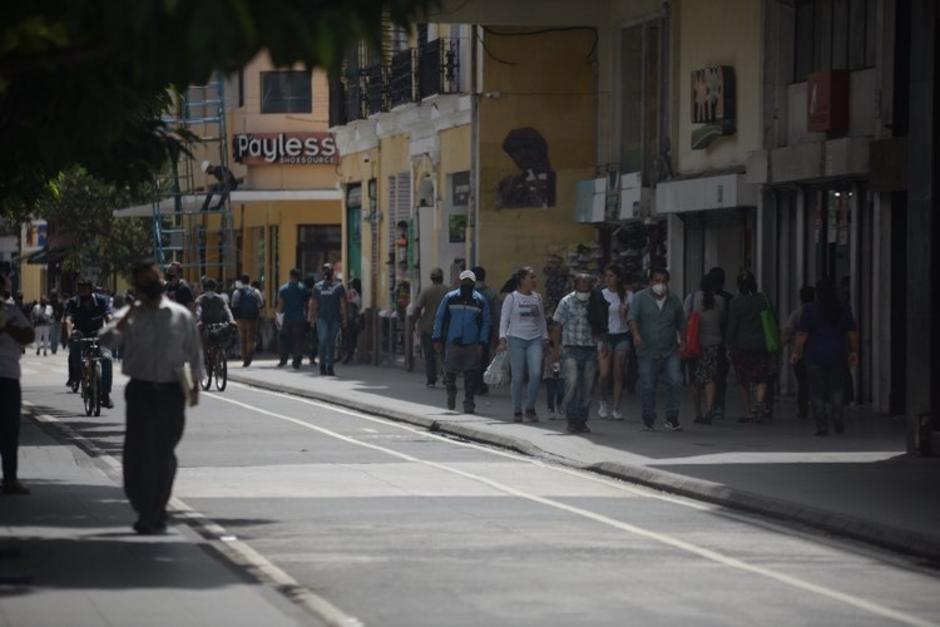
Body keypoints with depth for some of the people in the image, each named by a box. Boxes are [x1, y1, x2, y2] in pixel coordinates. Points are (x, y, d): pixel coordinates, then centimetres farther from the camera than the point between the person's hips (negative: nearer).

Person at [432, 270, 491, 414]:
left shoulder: (480, 301, 6)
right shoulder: (450, 298, 5)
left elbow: (485, 323, 8)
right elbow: (439, 318, 8)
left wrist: (482, 343, -2)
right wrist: (437, 339, 3)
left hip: (472, 345, 0)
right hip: (453, 343, 0)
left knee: (470, 375, -2)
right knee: (450, 372, 2)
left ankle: (469, 402, 6)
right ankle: (451, 393, 29)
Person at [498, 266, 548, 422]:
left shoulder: (537, 297, 11)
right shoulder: (512, 298, -1)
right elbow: (504, 319, -4)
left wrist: (545, 338, 13)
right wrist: (503, 339, -14)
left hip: (535, 340, 3)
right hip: (516, 339, -3)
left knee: (536, 373, -12)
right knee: (518, 377, 0)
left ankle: (530, 408, 2)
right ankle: (517, 410, 11)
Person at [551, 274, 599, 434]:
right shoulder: (566, 302, 2)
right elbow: (558, 327, 3)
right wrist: (556, 348, -5)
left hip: (590, 350, 3)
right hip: (571, 349, -3)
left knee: (587, 386, 3)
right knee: (572, 383, -14)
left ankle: (582, 421, 11)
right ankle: (572, 420, -10)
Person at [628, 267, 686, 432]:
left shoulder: (674, 300, 11)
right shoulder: (640, 298, 0)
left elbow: (681, 322, 22)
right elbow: (632, 317, -14)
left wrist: (682, 341, 13)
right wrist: (636, 334, -32)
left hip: (670, 352, 2)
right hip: (647, 352, -2)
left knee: (676, 381, -13)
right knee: (647, 387, 2)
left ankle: (671, 418, -5)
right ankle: (648, 420, 17)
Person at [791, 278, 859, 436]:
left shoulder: (810, 309, -8)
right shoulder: (843, 309, 1)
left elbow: (802, 334, -10)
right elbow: (852, 332, 5)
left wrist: (796, 352, 0)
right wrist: (854, 352, 14)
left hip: (815, 356, -3)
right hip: (838, 356, 3)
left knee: (817, 393, 3)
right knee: (837, 389, 15)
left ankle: (822, 426, 0)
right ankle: (838, 417, -6)